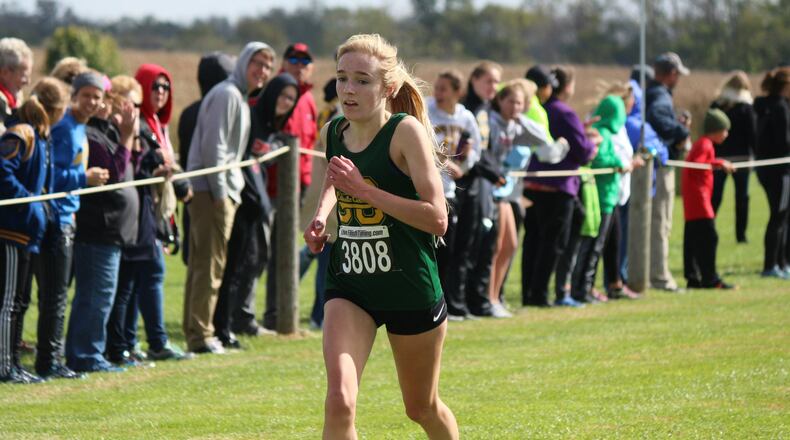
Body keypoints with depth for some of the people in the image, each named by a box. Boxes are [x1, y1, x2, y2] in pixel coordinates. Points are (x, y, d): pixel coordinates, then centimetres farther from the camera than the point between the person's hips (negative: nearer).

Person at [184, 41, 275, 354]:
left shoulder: (240, 97, 20)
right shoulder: (226, 95, -12)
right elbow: (213, 147, -18)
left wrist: (233, 190, 16)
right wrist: (220, 193, -19)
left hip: (222, 192, 10)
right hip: (211, 191, -10)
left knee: (202, 264, 12)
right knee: (210, 266, -9)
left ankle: (196, 333, 16)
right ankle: (200, 336, -8)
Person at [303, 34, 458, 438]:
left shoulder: (406, 131, -16)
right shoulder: (332, 133, 2)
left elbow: (437, 218, -23)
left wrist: (364, 189, -25)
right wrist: (321, 216, 7)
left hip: (411, 289, -3)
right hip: (349, 287, 3)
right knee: (339, 401, -20)